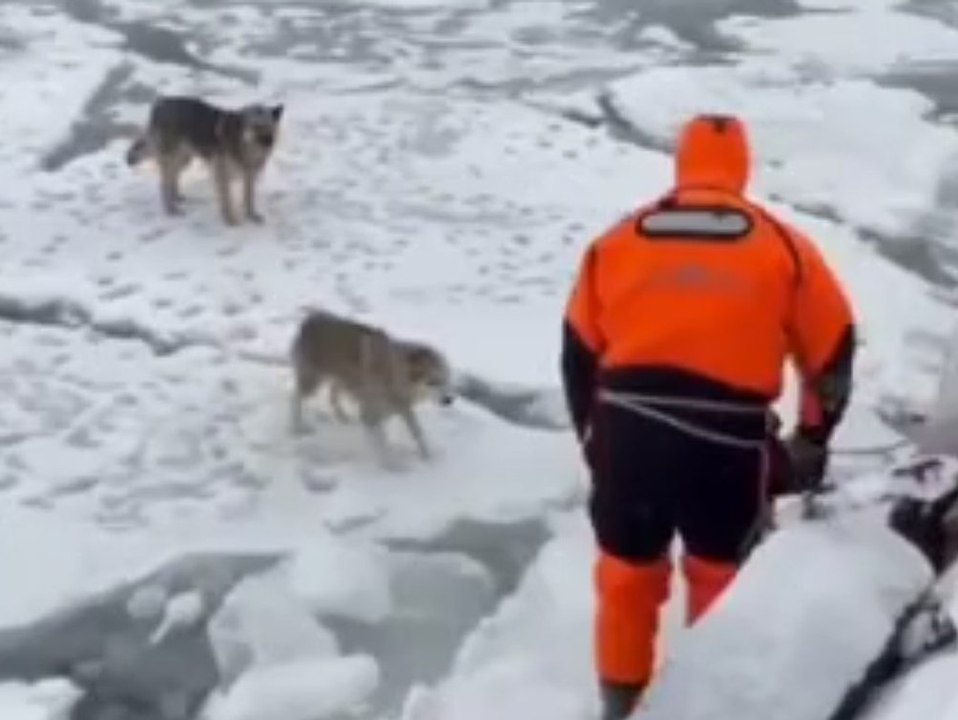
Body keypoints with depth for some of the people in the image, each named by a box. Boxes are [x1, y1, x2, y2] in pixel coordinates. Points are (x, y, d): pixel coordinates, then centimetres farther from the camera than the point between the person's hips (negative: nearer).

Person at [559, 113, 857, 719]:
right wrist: (813, 440, 25)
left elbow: (579, 351, 16)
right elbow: (833, 352, 11)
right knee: (720, 577, 22)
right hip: (726, 442, -2)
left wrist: (593, 436, 27)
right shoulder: (784, 246, 8)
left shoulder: (618, 239, 13)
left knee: (627, 574, 22)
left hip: (627, 432, 2)